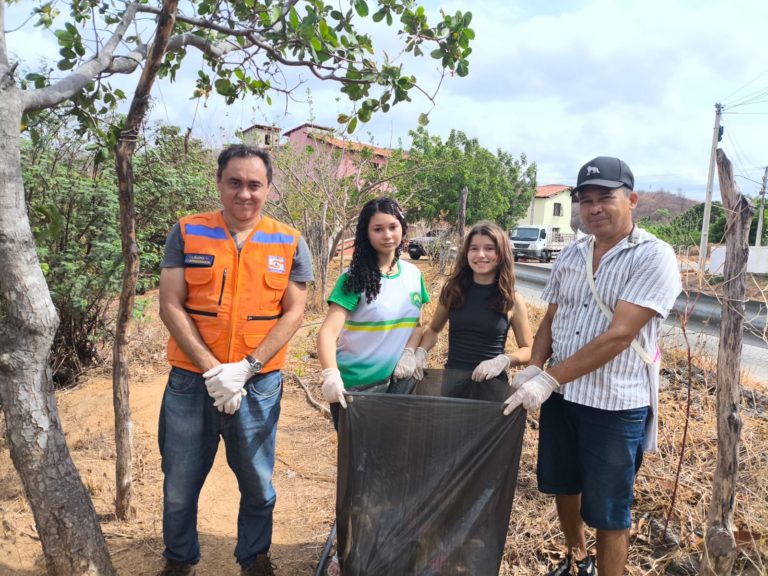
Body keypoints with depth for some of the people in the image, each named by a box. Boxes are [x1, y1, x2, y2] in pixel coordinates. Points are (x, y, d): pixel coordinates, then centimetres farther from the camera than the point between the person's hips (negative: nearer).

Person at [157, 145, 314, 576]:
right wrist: (212, 370, -13)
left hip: (259, 383, 0)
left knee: (258, 484, 14)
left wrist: (246, 368, -13)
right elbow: (171, 306, -5)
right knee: (180, 485, 13)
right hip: (191, 381, 0)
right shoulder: (187, 233, -1)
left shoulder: (289, 243, -1)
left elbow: (294, 312, -3)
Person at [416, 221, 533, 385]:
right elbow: (433, 329, 12)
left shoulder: (513, 299, -7)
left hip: (491, 383, -1)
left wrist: (503, 361, -18)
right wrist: (420, 351, -6)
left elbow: (528, 349, 0)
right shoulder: (452, 289, -3)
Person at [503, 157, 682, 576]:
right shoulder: (570, 255, 4)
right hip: (560, 396, 6)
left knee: (608, 514, 8)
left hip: (616, 406, -6)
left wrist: (548, 379, -26)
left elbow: (618, 336, -23)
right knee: (562, 486, 22)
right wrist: (534, 369, -9)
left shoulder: (654, 257, -15)